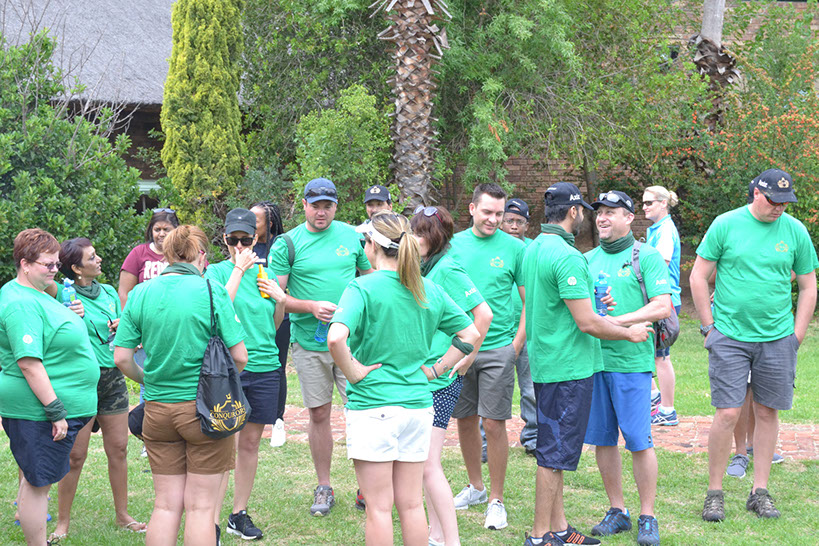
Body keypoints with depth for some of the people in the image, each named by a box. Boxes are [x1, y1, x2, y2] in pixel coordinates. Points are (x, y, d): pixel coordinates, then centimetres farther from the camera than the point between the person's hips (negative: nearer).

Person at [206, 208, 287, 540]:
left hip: (264, 367, 5)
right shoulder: (216, 271, 0)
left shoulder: (265, 274, 12)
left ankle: (239, 514, 22)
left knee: (250, 443, 10)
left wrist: (280, 300, 0)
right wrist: (239, 269, -15)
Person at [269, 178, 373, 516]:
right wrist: (312, 306, -15)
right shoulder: (287, 244, 0)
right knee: (319, 414, 7)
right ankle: (324, 488, 18)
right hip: (309, 343, 0)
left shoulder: (352, 236, 6)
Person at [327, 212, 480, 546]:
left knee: (379, 507, 2)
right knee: (411, 504, 12)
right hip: (418, 403, 5)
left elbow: (336, 338, -28)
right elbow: (470, 333, 13)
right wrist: (433, 370, 12)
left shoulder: (363, 288, -12)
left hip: (372, 406, -5)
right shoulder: (429, 290, 6)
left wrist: (354, 372, -13)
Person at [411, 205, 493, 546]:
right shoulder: (426, 269, 12)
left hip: (441, 378, -9)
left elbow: (483, 314, -20)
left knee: (428, 464, -10)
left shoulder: (447, 269, -14)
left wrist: (465, 359, -14)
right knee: (424, 460, 13)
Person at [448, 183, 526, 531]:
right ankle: (476, 487, 29)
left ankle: (496, 499, 6)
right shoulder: (454, 244, 5)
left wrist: (517, 343, -6)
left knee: (494, 423, -4)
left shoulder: (514, 248, -2)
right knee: (464, 420, 11)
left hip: (498, 348, -3)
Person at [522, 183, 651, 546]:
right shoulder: (567, 257, -20)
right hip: (568, 367, -10)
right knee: (555, 453, -4)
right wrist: (629, 333, -6)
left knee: (553, 450, 14)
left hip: (544, 363, 10)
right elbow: (587, 323, -21)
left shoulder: (533, 250, 10)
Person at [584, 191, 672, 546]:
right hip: (592, 358, 5)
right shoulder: (588, 259, 15)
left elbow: (663, 307, -10)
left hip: (631, 361, -5)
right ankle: (617, 511, 19)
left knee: (639, 441, -4)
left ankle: (647, 517, 4)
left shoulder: (647, 257, -2)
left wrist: (617, 321, -18)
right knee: (602, 439, 8)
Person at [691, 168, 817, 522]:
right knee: (728, 413, -7)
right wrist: (709, 327, 1)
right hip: (729, 336, -2)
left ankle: (760, 492, 17)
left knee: (767, 413, 7)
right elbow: (698, 277, 3)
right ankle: (714, 493, 6)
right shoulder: (726, 225, -3)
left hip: (777, 338, 2)